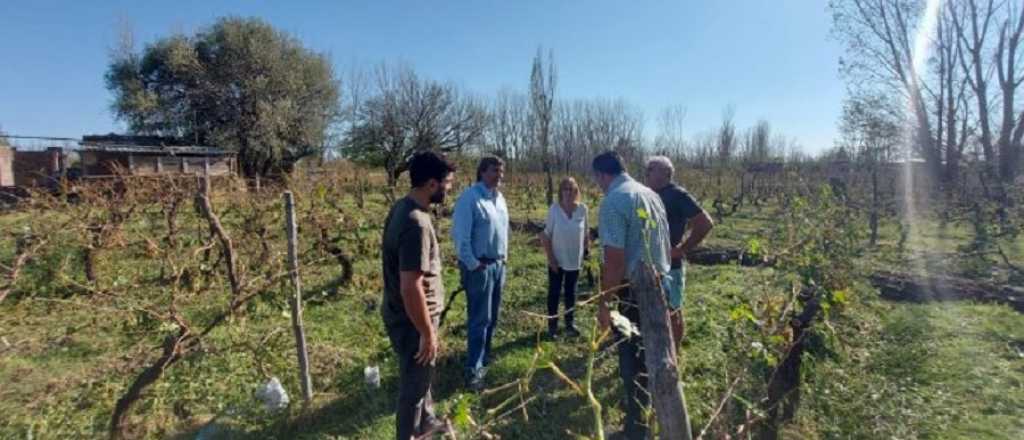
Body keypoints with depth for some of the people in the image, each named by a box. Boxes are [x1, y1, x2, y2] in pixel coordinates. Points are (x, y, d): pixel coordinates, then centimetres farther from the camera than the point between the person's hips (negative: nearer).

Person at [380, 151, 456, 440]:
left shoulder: (402, 207, 2)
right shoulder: (416, 223, -30)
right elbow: (411, 288, -31)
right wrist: (428, 334, -21)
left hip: (401, 314, 10)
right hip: (411, 321, -10)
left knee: (421, 376, 28)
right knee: (414, 383, 12)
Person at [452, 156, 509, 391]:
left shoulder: (499, 198, 10)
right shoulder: (470, 197, -16)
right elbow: (460, 235, -18)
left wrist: (503, 259, 16)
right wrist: (473, 265, -16)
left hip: (498, 264, 8)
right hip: (479, 266, -8)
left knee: (492, 317, 16)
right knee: (479, 319, -5)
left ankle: (484, 357, 32)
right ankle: (473, 370, 4)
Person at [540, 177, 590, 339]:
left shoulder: (582, 209, -9)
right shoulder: (554, 209, -15)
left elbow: (586, 234, 3)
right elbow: (546, 236, -10)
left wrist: (585, 252, 4)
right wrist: (550, 258, -12)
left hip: (575, 259, 2)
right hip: (557, 260, -2)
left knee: (571, 292, 15)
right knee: (554, 292, 7)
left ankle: (569, 324, 31)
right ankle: (552, 325, 21)